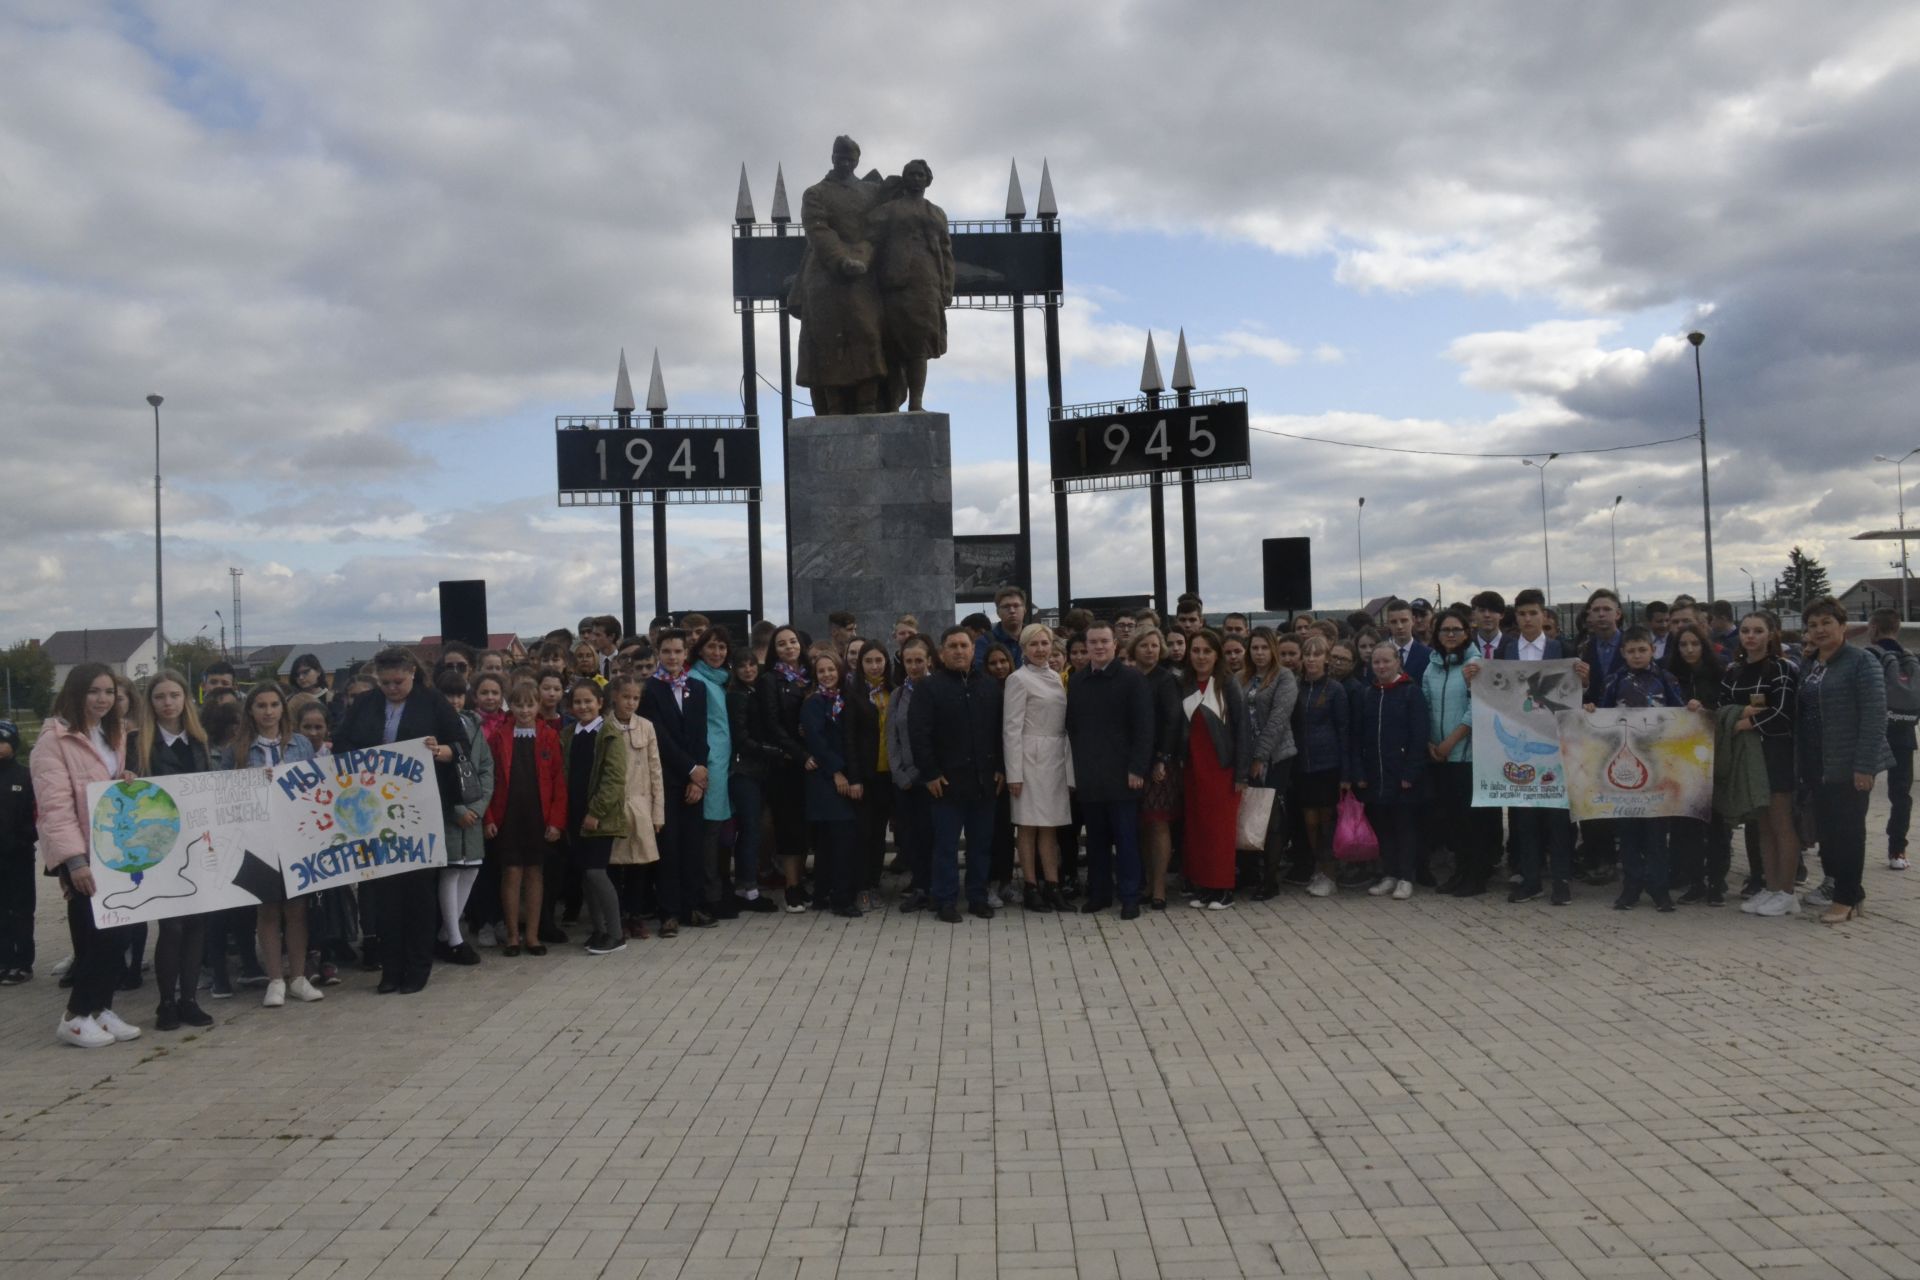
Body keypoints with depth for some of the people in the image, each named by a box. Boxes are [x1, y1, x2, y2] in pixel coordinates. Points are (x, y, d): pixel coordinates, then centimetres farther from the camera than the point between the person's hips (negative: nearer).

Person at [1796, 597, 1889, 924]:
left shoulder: (1861, 662, -8)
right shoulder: (1808, 666, 14)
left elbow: (1874, 717, -14)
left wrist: (1865, 765, -19)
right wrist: (1801, 762, 11)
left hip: (1848, 766, -7)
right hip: (1816, 767, 7)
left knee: (1847, 829, 0)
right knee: (1825, 827, 10)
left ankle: (1847, 898, 8)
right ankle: (1835, 884, 22)